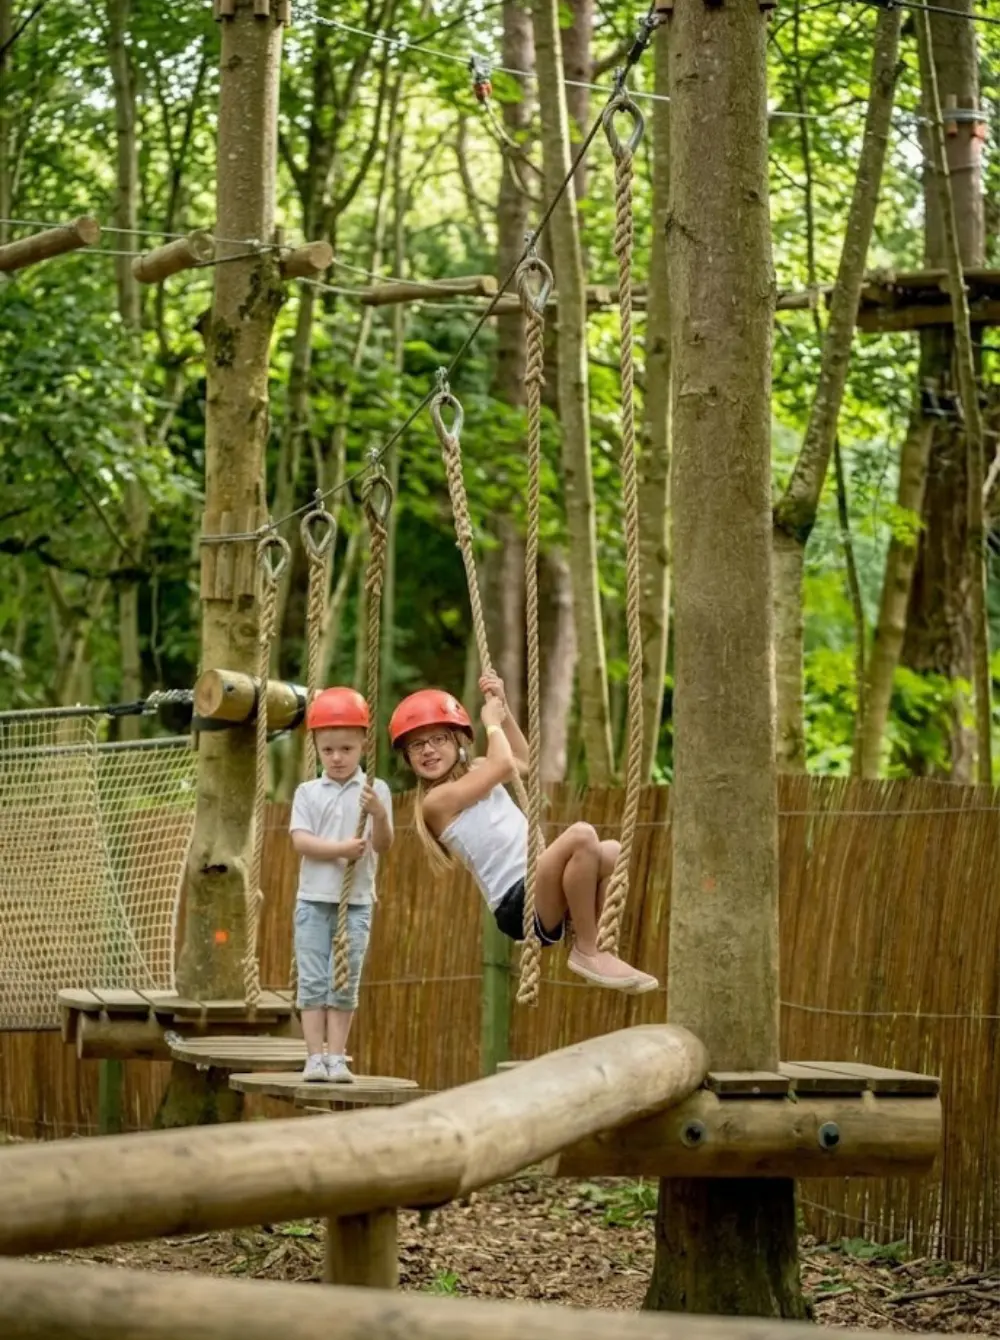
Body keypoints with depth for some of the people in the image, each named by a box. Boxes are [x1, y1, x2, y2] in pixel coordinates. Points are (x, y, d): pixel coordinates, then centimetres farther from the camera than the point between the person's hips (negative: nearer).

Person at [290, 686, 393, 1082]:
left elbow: (382, 846, -6)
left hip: (356, 900, -1)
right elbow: (300, 841, -7)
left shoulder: (374, 791, 1)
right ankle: (315, 1057, 0)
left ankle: (337, 1057, 5)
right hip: (314, 899, 1)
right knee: (313, 981, -1)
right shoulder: (308, 792, 4)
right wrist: (340, 849, -20)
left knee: (345, 983, 1)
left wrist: (379, 816, -26)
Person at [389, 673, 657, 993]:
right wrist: (492, 722, 0)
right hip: (517, 904, -9)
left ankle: (595, 948, 1)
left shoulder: (475, 770, 19)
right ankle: (586, 952, -17)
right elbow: (504, 764, -17)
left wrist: (503, 709, 28)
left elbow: (522, 761, 39)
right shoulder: (436, 800, -9)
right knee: (581, 835, -28)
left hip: (543, 891, 9)